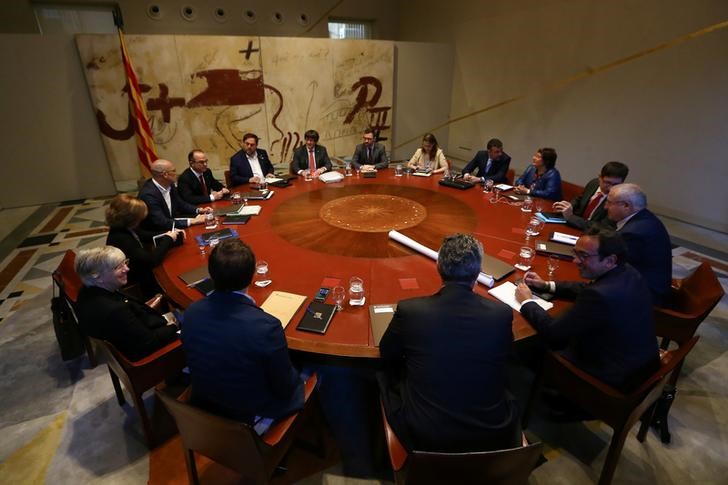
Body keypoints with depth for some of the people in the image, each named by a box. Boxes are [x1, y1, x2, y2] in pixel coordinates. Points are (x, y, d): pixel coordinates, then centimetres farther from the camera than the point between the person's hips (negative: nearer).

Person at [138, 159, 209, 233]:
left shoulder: (169, 185, -1)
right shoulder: (148, 194, -23)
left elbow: (180, 204, 13)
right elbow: (161, 223, -28)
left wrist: (198, 210, -3)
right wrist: (191, 221, -28)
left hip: (171, 229, 7)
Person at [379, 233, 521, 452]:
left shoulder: (409, 310, -19)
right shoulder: (502, 314, -14)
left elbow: (386, 354, 3)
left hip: (424, 437, -1)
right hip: (492, 438, 2)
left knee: (387, 374, 23)